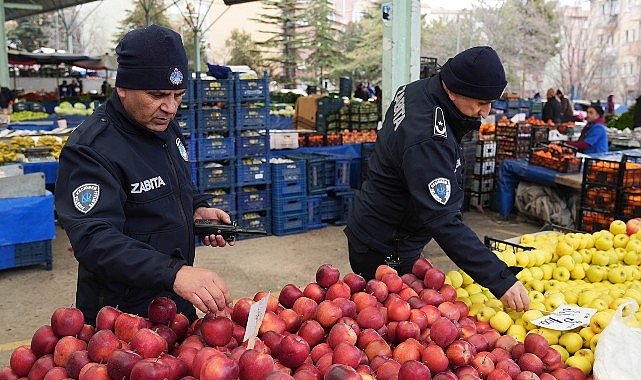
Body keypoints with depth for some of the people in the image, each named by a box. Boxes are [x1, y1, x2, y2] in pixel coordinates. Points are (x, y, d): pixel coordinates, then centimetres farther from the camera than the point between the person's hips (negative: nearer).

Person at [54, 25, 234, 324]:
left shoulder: (165, 126, 2)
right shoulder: (90, 150, -25)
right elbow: (94, 239, -35)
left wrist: (196, 209, -3)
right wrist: (173, 272, -49)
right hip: (122, 314, -8)